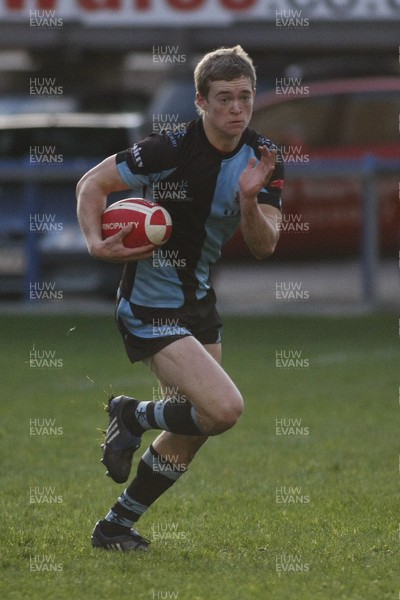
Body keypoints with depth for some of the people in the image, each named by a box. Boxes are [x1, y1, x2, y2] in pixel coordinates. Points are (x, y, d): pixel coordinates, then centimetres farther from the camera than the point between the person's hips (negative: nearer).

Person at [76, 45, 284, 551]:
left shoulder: (261, 158, -3)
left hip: (199, 300, 8)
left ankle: (115, 527, 30)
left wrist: (249, 199, -28)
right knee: (224, 408, -22)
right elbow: (92, 183, -12)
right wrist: (95, 241, -28)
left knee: (192, 433, 14)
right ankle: (133, 416, 6)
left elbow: (263, 247, -9)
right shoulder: (172, 149, -22)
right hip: (150, 306, -8)